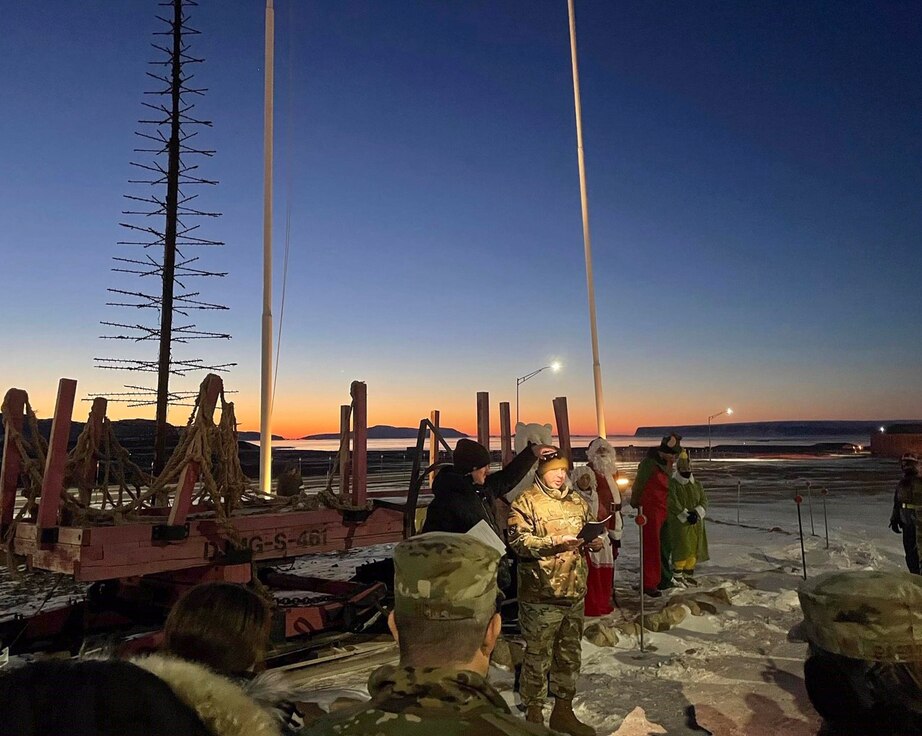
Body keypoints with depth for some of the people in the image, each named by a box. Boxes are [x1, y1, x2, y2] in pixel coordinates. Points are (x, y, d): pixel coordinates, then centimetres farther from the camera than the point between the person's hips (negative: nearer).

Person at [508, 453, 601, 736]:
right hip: (541, 596, -6)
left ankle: (563, 710, 35)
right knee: (538, 658, 4)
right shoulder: (525, 503, -9)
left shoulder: (577, 501, 11)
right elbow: (519, 542, -19)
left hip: (575, 593, 7)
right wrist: (555, 542, -26)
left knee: (570, 655, 18)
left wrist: (595, 541, 0)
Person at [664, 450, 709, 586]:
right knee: (681, 549, -11)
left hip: (696, 524, 6)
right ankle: (677, 575, 4)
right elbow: (673, 504, -15)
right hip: (678, 523, -6)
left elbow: (703, 501, 4)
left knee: (693, 549, 7)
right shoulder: (672, 484, -7)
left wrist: (696, 513, -14)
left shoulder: (697, 485, 11)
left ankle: (688, 575, 21)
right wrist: (686, 516, -20)